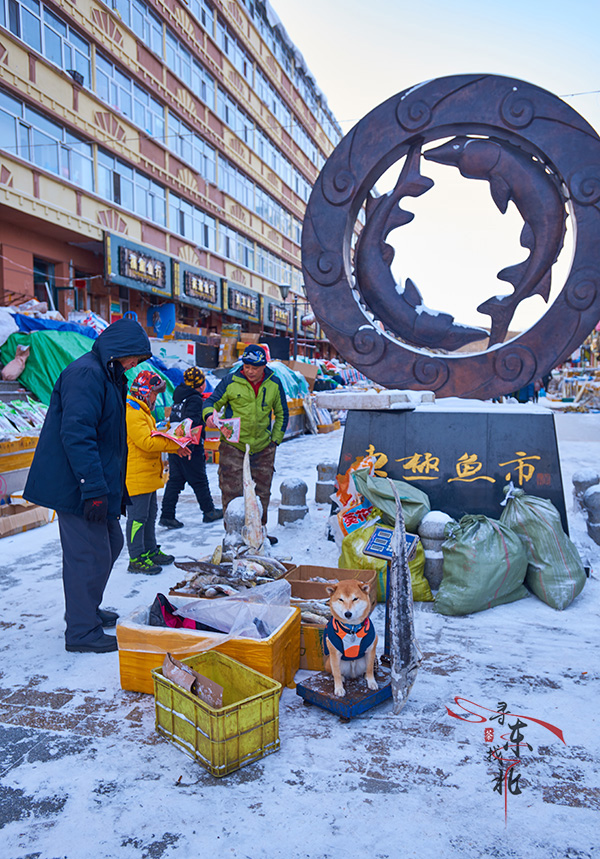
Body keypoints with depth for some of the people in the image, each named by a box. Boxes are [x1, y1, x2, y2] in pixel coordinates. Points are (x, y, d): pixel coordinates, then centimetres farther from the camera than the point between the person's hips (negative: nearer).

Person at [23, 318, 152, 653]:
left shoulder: (108, 375, 17)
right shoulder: (85, 374, -17)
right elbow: (76, 434, -27)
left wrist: (117, 486, 23)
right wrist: (94, 489, -28)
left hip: (101, 485, 11)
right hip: (76, 487, -11)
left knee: (111, 543, 19)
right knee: (89, 555, -2)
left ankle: (87, 610, 36)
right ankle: (82, 632, 12)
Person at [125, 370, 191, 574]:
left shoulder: (141, 412, 18)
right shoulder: (132, 414, -18)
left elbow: (152, 440, 20)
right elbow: (146, 442, -26)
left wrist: (175, 447, 6)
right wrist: (174, 445, -21)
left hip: (147, 476, 11)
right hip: (136, 477, -11)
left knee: (150, 513, 18)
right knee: (138, 516, -4)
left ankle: (150, 551, 30)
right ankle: (136, 558, 4)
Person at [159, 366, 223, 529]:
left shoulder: (179, 397, 13)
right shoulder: (195, 400, -15)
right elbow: (192, 423, -24)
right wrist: (190, 445, -28)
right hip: (190, 448, -8)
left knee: (175, 480, 9)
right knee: (199, 481, 5)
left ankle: (167, 515, 6)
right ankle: (209, 511, 19)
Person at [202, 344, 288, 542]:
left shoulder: (274, 384, 2)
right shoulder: (231, 381, -7)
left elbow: (281, 413, 14)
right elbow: (212, 401, 2)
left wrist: (276, 439, 7)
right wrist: (209, 415, -21)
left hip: (262, 448, 3)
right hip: (233, 446, -3)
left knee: (262, 492, 13)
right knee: (232, 492, -4)